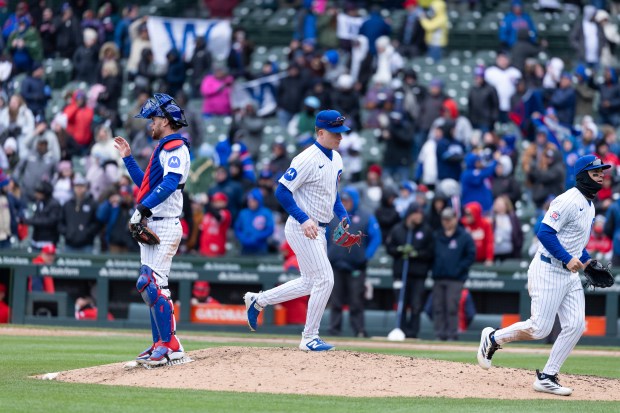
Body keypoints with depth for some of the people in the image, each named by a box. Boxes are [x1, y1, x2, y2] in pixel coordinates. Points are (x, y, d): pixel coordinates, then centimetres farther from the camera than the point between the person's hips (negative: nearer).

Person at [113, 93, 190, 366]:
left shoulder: (176, 148, -9)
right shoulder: (164, 149, 22)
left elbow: (169, 183, -24)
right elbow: (146, 184, 29)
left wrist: (144, 207, -31)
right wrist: (128, 157, 27)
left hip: (164, 226, -10)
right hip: (150, 226, 10)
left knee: (151, 283, -17)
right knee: (152, 286, 10)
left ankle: (170, 346, -17)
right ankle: (160, 344, 15)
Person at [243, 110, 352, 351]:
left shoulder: (335, 159, 10)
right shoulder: (307, 159, -18)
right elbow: (282, 191, -19)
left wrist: (343, 216, 9)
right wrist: (304, 219, -26)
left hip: (318, 230, 10)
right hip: (301, 229, -10)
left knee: (310, 283, 17)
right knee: (325, 279, -12)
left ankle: (258, 301, 30)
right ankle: (310, 338, -2)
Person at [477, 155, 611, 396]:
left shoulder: (589, 204, 16)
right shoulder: (568, 201, -16)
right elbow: (545, 232, -22)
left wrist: (586, 260, 13)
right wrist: (567, 258, -25)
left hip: (570, 273, 9)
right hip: (548, 269, -9)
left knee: (576, 326, -2)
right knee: (540, 328, -11)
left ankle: (547, 377, 4)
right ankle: (493, 338, 12)